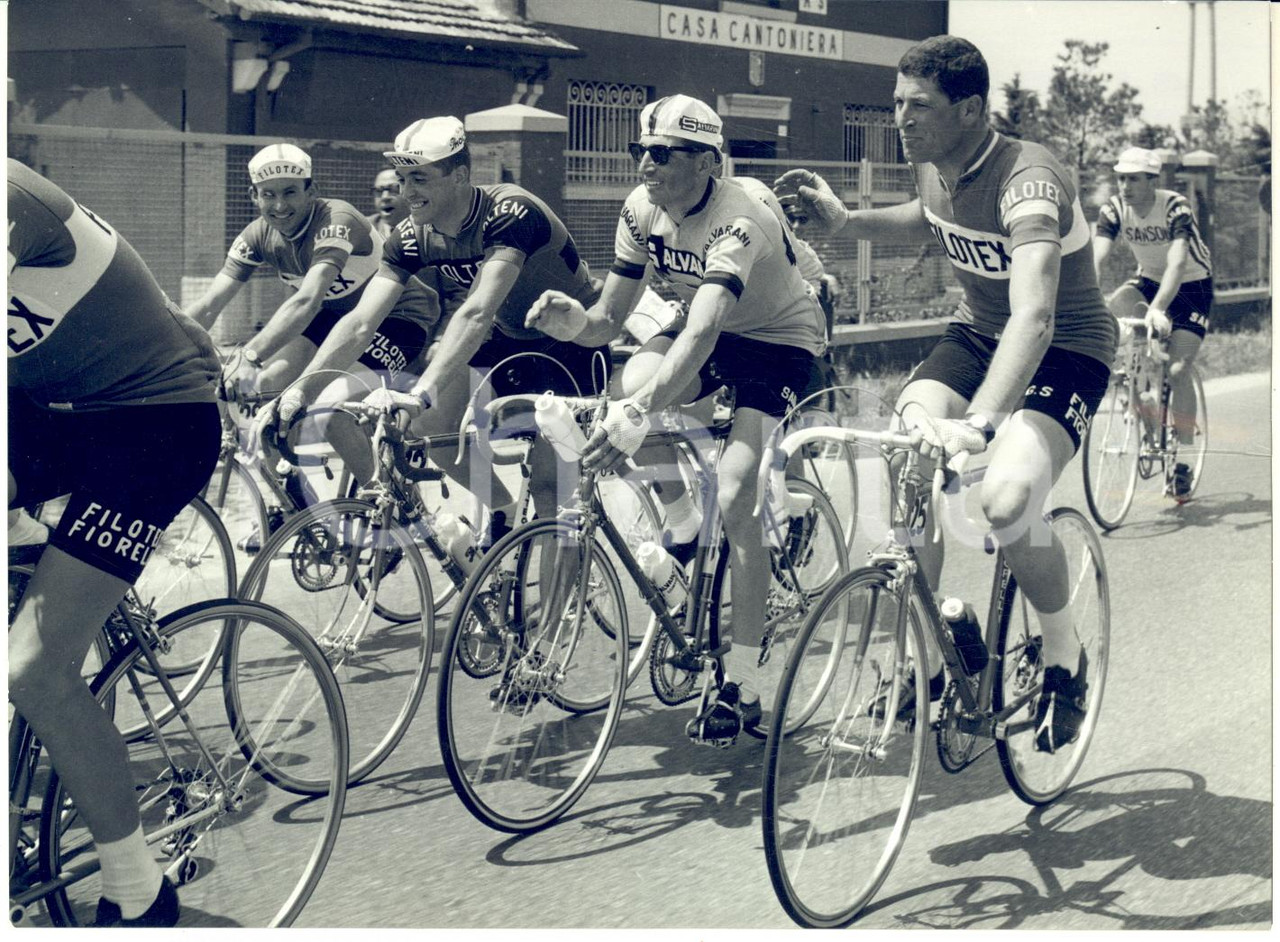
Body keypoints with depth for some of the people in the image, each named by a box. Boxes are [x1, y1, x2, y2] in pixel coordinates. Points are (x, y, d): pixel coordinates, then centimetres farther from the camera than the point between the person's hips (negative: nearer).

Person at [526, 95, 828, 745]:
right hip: (715, 333, 6)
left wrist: (640, 415, -60)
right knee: (635, 382, -28)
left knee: (733, 500, -19)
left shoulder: (737, 222, -33)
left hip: (781, 341, -6)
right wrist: (570, 320, -35)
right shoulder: (643, 210, -13)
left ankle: (742, 685, -7)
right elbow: (608, 319, -11)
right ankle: (678, 521, -1)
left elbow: (701, 334, -47)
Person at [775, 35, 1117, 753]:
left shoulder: (1026, 181, -30)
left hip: (1067, 351, -7)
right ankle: (927, 665, 0)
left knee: (1007, 498, -31)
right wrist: (846, 221, 5)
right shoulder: (932, 165, -5)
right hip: (978, 333, 7)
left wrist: (978, 423, -59)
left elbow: (1034, 316, -46)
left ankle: (1066, 659, -3)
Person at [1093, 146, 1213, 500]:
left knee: (1178, 371, -15)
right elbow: (1095, 258, -27)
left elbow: (1177, 262, -39)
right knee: (1108, 315, -28)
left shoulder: (1175, 208, -27)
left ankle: (1182, 462, -3)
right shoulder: (1114, 209, -16)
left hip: (1191, 287, -4)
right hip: (1149, 280, 4)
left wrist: (1157, 309, -54)